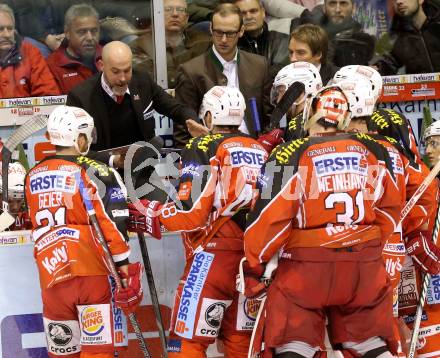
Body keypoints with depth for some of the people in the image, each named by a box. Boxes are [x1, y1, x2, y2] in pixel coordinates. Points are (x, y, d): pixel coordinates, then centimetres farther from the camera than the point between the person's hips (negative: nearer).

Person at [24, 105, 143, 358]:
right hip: (90, 271, -5)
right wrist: (125, 269, -6)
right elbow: (113, 223, -10)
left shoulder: (33, 176, 12)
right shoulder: (94, 172, -5)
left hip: (50, 274, 5)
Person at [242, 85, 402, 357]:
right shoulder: (373, 151, 5)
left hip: (308, 266, -4)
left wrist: (253, 267, 0)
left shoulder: (291, 155, -8)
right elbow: (390, 208, 14)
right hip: (366, 268, 4)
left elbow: (270, 218, -11)